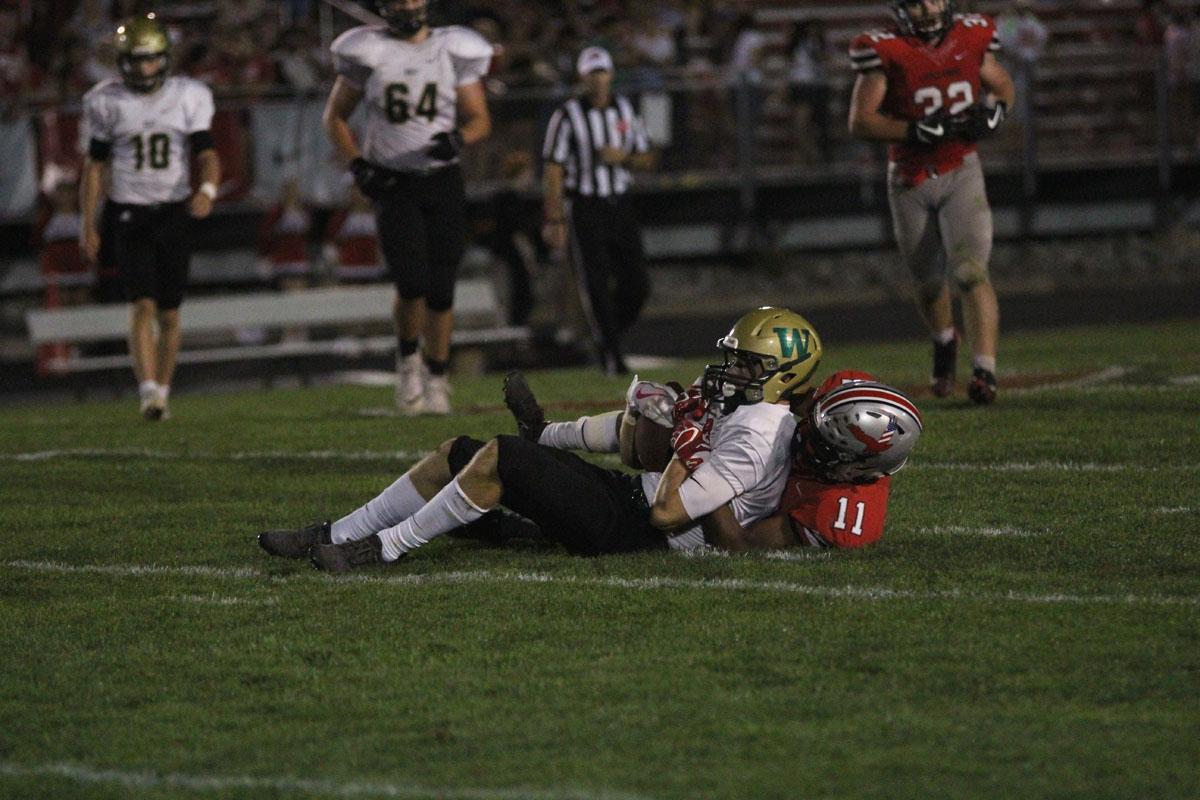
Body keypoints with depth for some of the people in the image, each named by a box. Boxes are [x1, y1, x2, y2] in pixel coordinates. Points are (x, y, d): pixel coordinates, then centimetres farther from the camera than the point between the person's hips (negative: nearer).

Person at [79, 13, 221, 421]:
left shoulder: (188, 97, 1)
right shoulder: (108, 103, 0)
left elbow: (206, 154, -3)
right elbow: (95, 166, 5)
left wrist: (207, 189, -25)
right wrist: (88, 225, 2)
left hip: (174, 214, 2)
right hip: (129, 215, -1)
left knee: (169, 312, 6)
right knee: (143, 305, -15)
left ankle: (162, 392, 18)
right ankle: (149, 393, -22)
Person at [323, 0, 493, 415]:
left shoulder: (455, 52, 1)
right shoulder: (367, 53, -1)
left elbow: (480, 119, 6)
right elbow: (335, 116, 9)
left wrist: (458, 139, -17)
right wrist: (358, 165, -6)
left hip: (442, 180, 1)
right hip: (392, 184, -1)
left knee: (441, 288, 0)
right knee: (412, 282, -16)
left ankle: (436, 380, 15)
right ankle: (408, 357, 11)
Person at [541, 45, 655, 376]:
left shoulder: (625, 110, 7)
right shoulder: (568, 116, -8)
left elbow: (647, 159, 14)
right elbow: (553, 171, -9)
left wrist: (623, 158, -9)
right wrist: (555, 221, -13)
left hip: (621, 204, 4)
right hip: (585, 208, -4)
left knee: (636, 284, 1)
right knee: (596, 286, -5)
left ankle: (610, 333, 24)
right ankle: (609, 353, 3)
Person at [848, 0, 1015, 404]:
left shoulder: (971, 39, -2)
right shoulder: (884, 51, -12)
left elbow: (1001, 85, 16)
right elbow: (860, 121, -14)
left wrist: (993, 112, -7)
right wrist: (917, 131, -25)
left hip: (961, 173, 0)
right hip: (910, 180, 0)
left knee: (970, 272, -17)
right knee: (929, 281, 13)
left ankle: (985, 371, -21)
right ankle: (944, 342, 44)